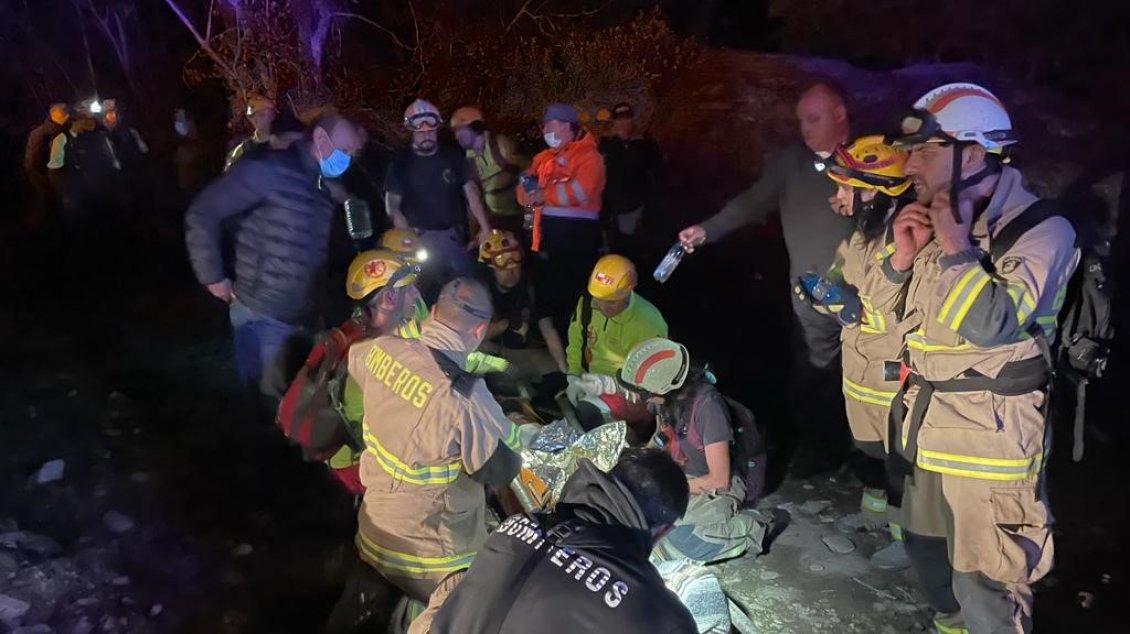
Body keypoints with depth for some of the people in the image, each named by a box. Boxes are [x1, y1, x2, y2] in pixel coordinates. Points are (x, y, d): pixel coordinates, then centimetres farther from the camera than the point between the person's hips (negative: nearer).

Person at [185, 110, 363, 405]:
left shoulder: (325, 190, 12)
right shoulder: (269, 171, -12)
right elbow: (202, 214, -12)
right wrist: (213, 276, -9)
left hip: (303, 317, 7)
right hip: (262, 316, -7)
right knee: (271, 398, 2)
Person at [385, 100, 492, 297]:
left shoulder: (453, 156, 6)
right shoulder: (401, 162, 0)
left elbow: (471, 193, 3)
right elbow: (393, 206, -3)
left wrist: (485, 227, -9)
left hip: (455, 235, 2)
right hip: (422, 237, -2)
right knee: (427, 290, -1)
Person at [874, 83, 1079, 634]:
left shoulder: (1042, 231, -15)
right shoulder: (938, 223, 5)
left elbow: (990, 326, -29)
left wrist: (955, 246, -20)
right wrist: (902, 259, -7)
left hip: (989, 439, -8)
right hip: (924, 426, 8)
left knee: (984, 587, 1)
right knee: (924, 546, 25)